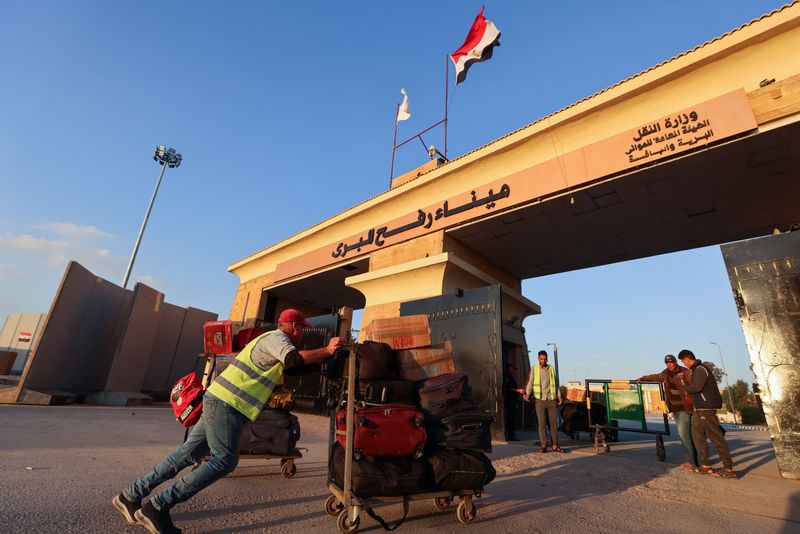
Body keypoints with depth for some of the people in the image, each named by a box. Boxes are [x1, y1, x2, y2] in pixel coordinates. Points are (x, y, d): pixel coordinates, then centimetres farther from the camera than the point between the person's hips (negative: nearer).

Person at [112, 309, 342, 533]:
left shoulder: (271, 339, 21)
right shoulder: (276, 337, -11)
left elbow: (287, 366, 28)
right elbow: (294, 359, -29)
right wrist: (327, 351, -19)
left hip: (219, 400, 10)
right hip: (227, 403, -10)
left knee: (188, 454, 14)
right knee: (224, 460, -8)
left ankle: (131, 496, 23)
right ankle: (158, 507, -4)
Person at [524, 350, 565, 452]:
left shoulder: (551, 369, 12)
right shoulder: (534, 369, 5)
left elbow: (555, 383, 16)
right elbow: (530, 383, 2)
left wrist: (559, 395, 6)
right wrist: (527, 394, -11)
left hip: (551, 400, 2)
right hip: (540, 400, -2)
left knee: (553, 422, 4)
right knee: (542, 423, -1)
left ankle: (555, 445, 11)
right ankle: (543, 445, 5)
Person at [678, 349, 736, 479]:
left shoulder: (700, 369, -14)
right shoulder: (696, 369, 16)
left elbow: (696, 387, -22)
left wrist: (684, 387, -6)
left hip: (706, 407, -10)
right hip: (700, 408, 10)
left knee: (716, 437, -6)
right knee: (698, 435, 11)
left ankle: (728, 469, 0)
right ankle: (704, 465, 15)